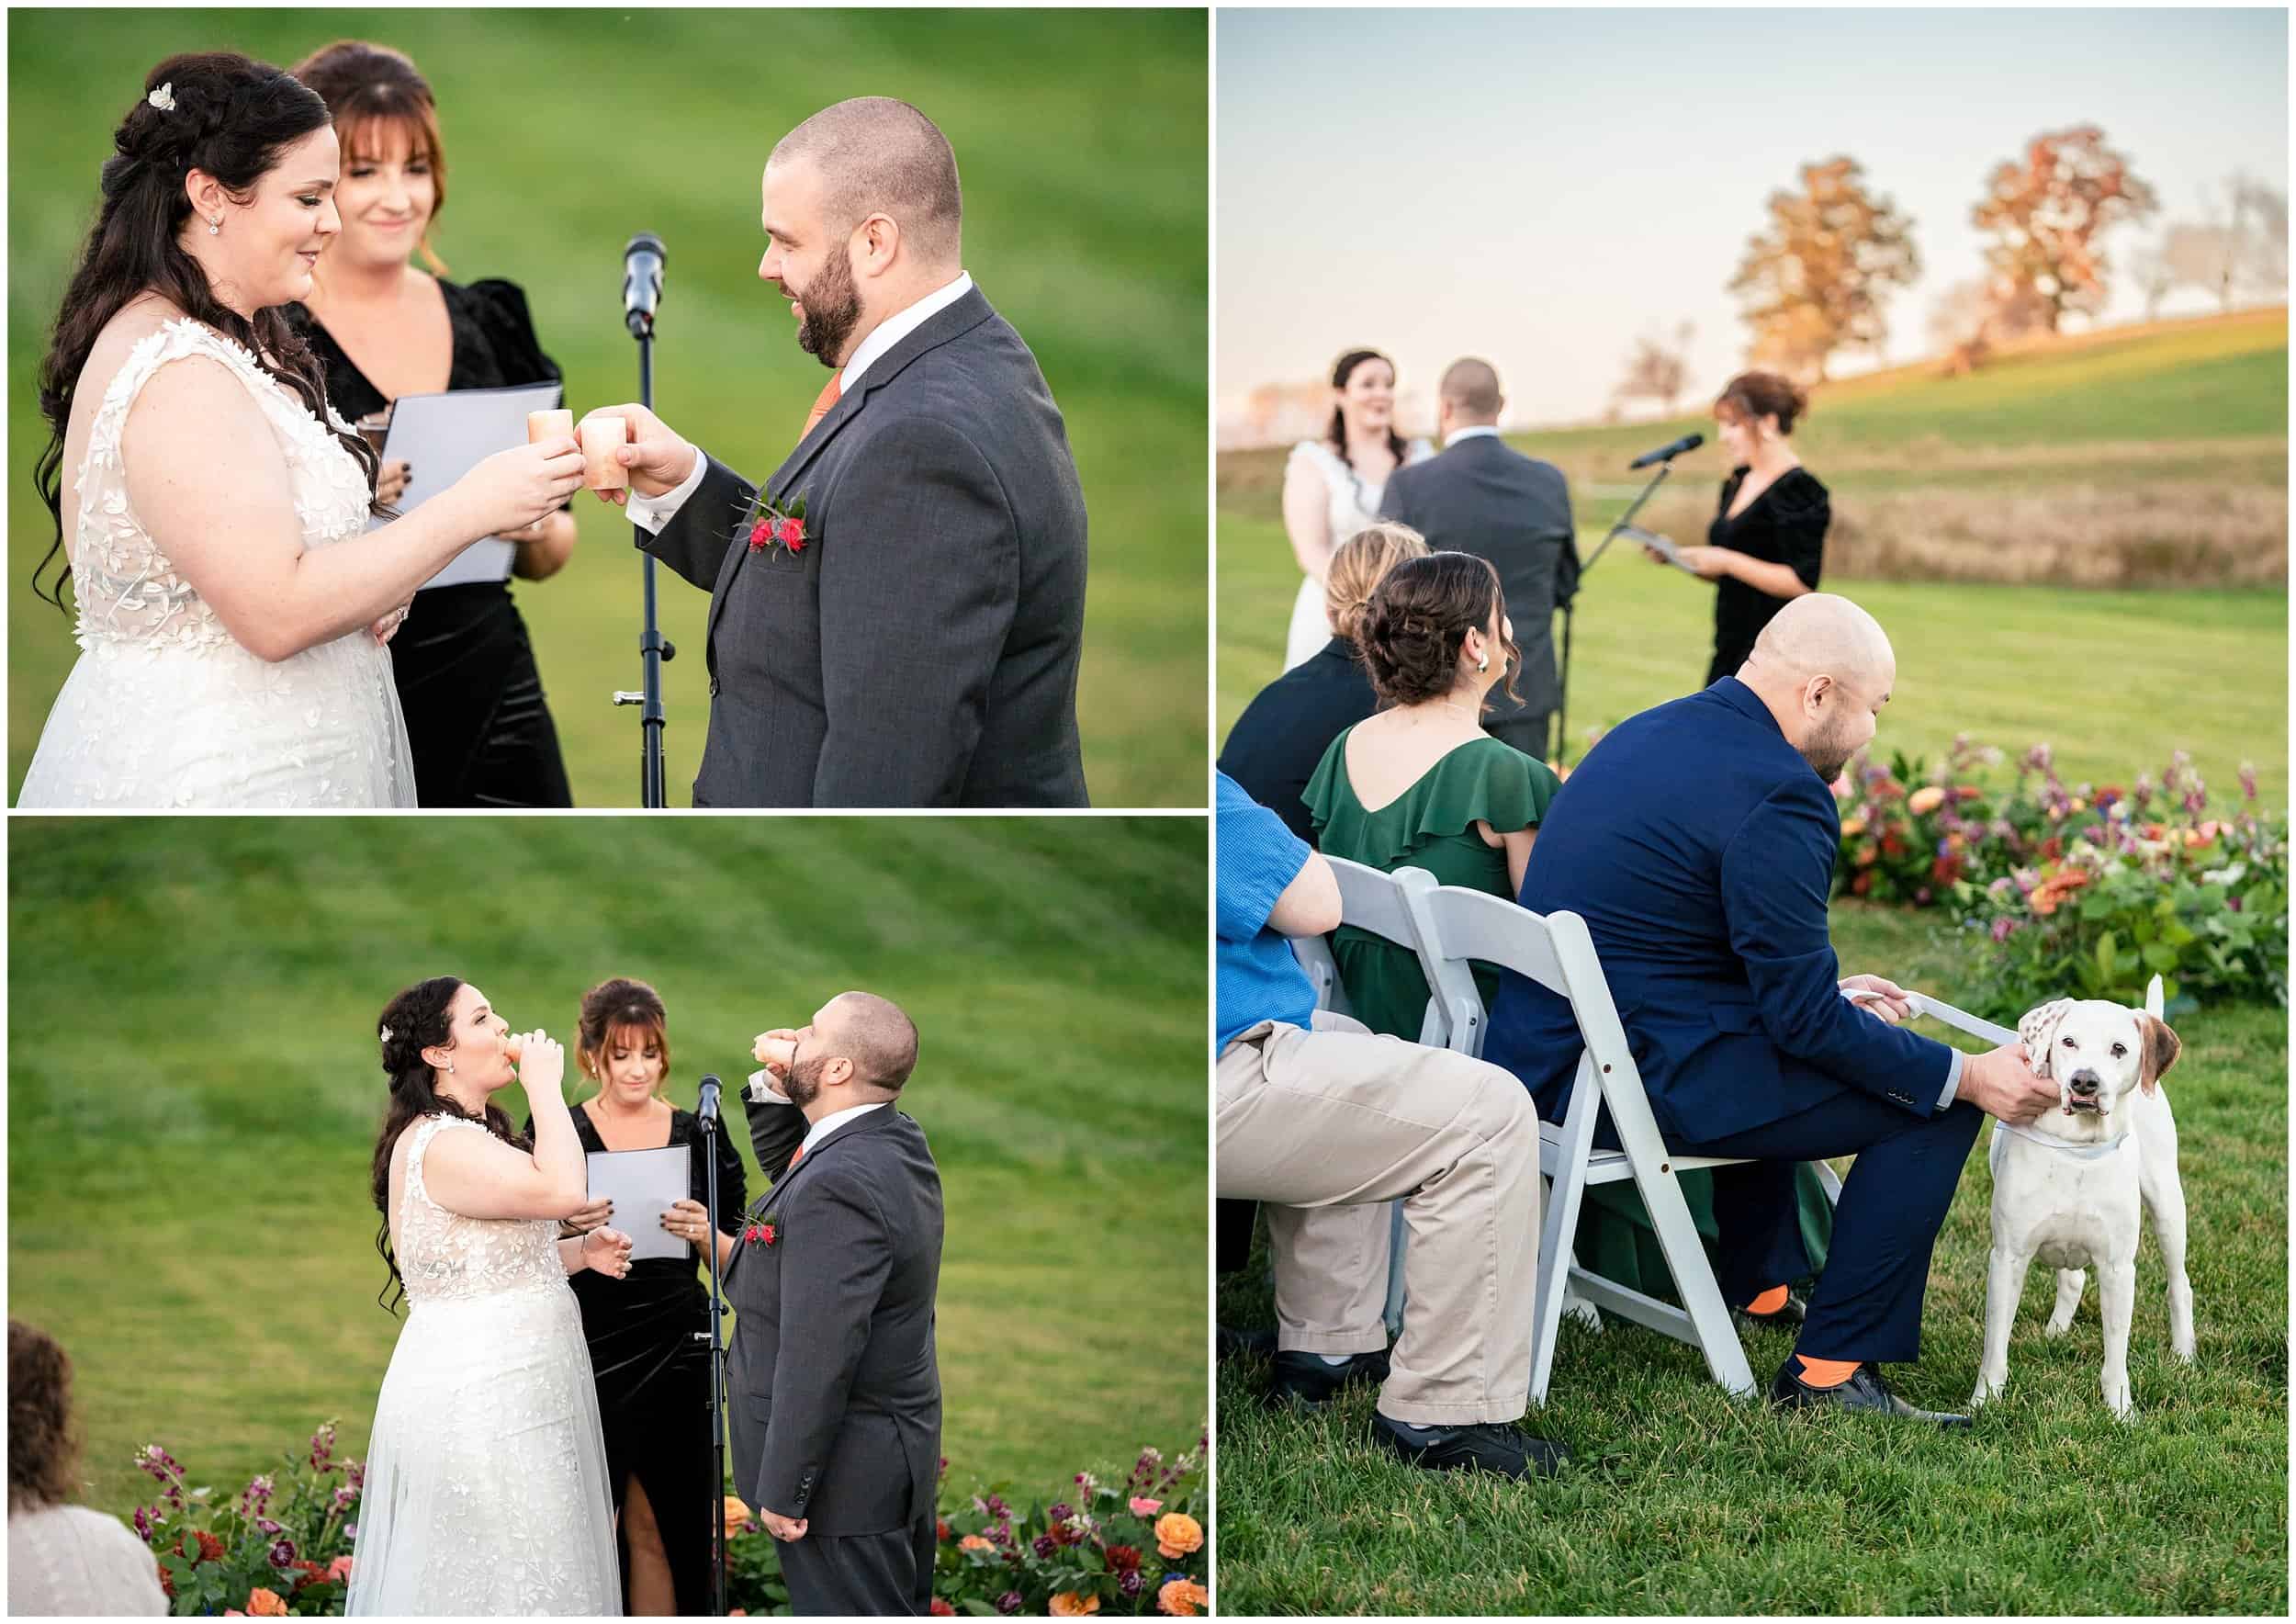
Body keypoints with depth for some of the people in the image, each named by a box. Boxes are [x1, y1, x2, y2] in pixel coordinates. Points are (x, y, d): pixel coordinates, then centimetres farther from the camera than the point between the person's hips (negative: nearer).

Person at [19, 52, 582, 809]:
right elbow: (275, 612, -25)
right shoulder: (181, 376, -21)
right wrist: (470, 507, -22)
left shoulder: (231, 341, 10)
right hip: (205, 771, -10)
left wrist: (370, 581, 2)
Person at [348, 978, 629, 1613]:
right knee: (500, 1576, -5)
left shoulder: (470, 1135, 15)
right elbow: (563, 1191, -30)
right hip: (478, 1398, -10)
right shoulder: (438, 1145, -18)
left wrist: (578, 1252, 9)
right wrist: (544, 1085, -18)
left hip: (502, 1387, 10)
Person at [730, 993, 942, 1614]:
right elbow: (786, 1165, 23)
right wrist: (774, 1087, 4)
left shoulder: (839, 1187, -27)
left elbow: (817, 1360, -28)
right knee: (902, 1609, 19)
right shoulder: (898, 1142, 2)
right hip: (899, 1458, 10)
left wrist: (783, 1492, -20)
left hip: (845, 1477, -10)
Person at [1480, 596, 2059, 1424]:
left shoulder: (1649, 734, 12)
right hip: (1641, 1080, -10)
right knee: (1935, 1105, -3)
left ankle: (1758, 1278, 47)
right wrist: (1967, 1077, -8)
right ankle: (1830, 1369, -1)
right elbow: (1803, 1016, -16)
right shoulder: (1777, 795, -17)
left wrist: (1829, 994, 27)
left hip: (1542, 1052, 10)